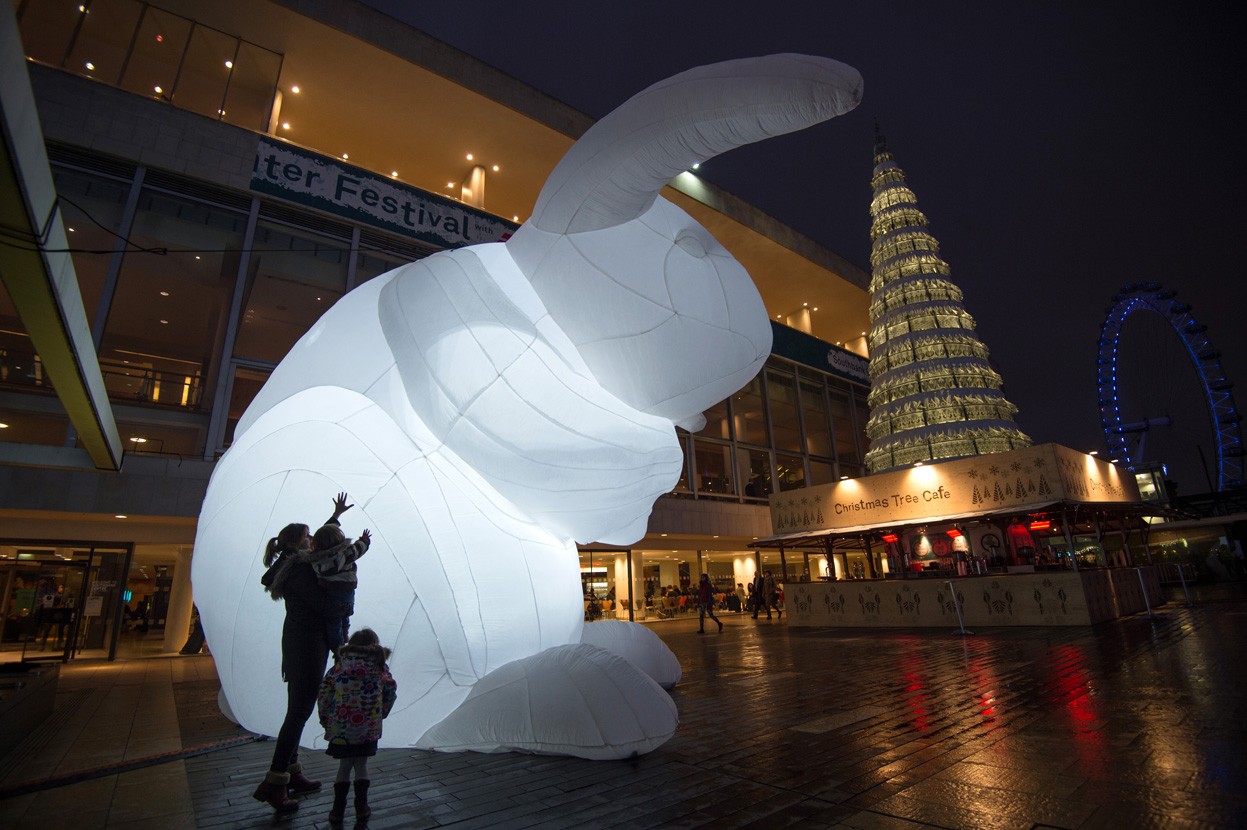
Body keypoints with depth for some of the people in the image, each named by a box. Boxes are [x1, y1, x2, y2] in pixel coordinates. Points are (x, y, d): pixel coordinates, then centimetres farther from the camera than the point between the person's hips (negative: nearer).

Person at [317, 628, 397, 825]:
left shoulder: (340, 665, 4)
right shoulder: (380, 667, 3)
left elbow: (324, 694, 4)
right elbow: (391, 691, 8)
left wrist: (325, 720, 17)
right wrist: (381, 714, 22)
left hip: (340, 727, 1)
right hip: (368, 727, 0)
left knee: (344, 765, 18)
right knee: (361, 764, 17)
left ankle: (338, 810, 16)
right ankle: (361, 807, 18)